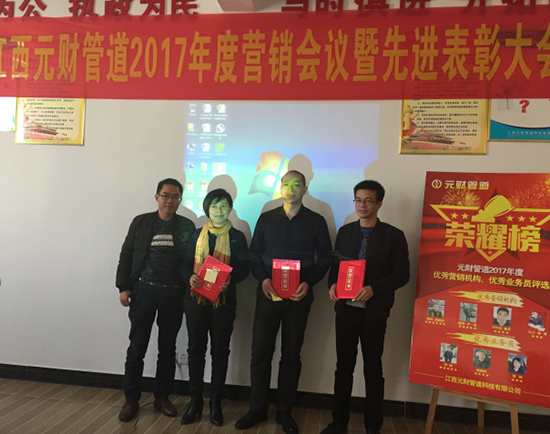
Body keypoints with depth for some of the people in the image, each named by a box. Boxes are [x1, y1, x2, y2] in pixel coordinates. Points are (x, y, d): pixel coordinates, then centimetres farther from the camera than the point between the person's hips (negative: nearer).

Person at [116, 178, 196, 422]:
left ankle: (162, 397, 26)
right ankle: (131, 399, 21)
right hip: (144, 290, 0)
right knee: (137, 347, 5)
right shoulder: (141, 222, 2)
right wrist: (124, 287, -3)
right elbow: (126, 256, 3)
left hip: (173, 293, 1)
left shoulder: (186, 226, 3)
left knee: (168, 348, 11)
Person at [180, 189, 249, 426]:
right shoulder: (197, 235, 8)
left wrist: (230, 279, -21)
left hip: (224, 302, -2)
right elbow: (186, 264, 7)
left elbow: (243, 269, -1)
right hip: (196, 299, 2)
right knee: (195, 349, 7)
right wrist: (190, 277, -14)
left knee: (220, 351, 6)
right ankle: (195, 401, 22)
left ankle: (216, 403, 20)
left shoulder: (237, 237, 2)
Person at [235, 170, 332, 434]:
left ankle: (285, 412, 25)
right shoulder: (266, 218, 7)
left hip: (299, 296, -1)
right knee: (260, 352, 4)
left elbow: (324, 259, 3)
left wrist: (308, 283, -12)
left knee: (291, 355, 9)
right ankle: (257, 409, 23)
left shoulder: (316, 221, 3)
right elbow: (254, 255, 7)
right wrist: (263, 279, -10)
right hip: (268, 293, 1)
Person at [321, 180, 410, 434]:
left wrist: (374, 289, -22)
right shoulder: (345, 232, 7)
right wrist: (332, 285, -9)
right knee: (343, 366, 13)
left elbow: (402, 274, -8)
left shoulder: (393, 236, -5)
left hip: (374, 311, -3)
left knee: (373, 369, 10)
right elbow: (335, 265, 11)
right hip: (345, 308, 3)